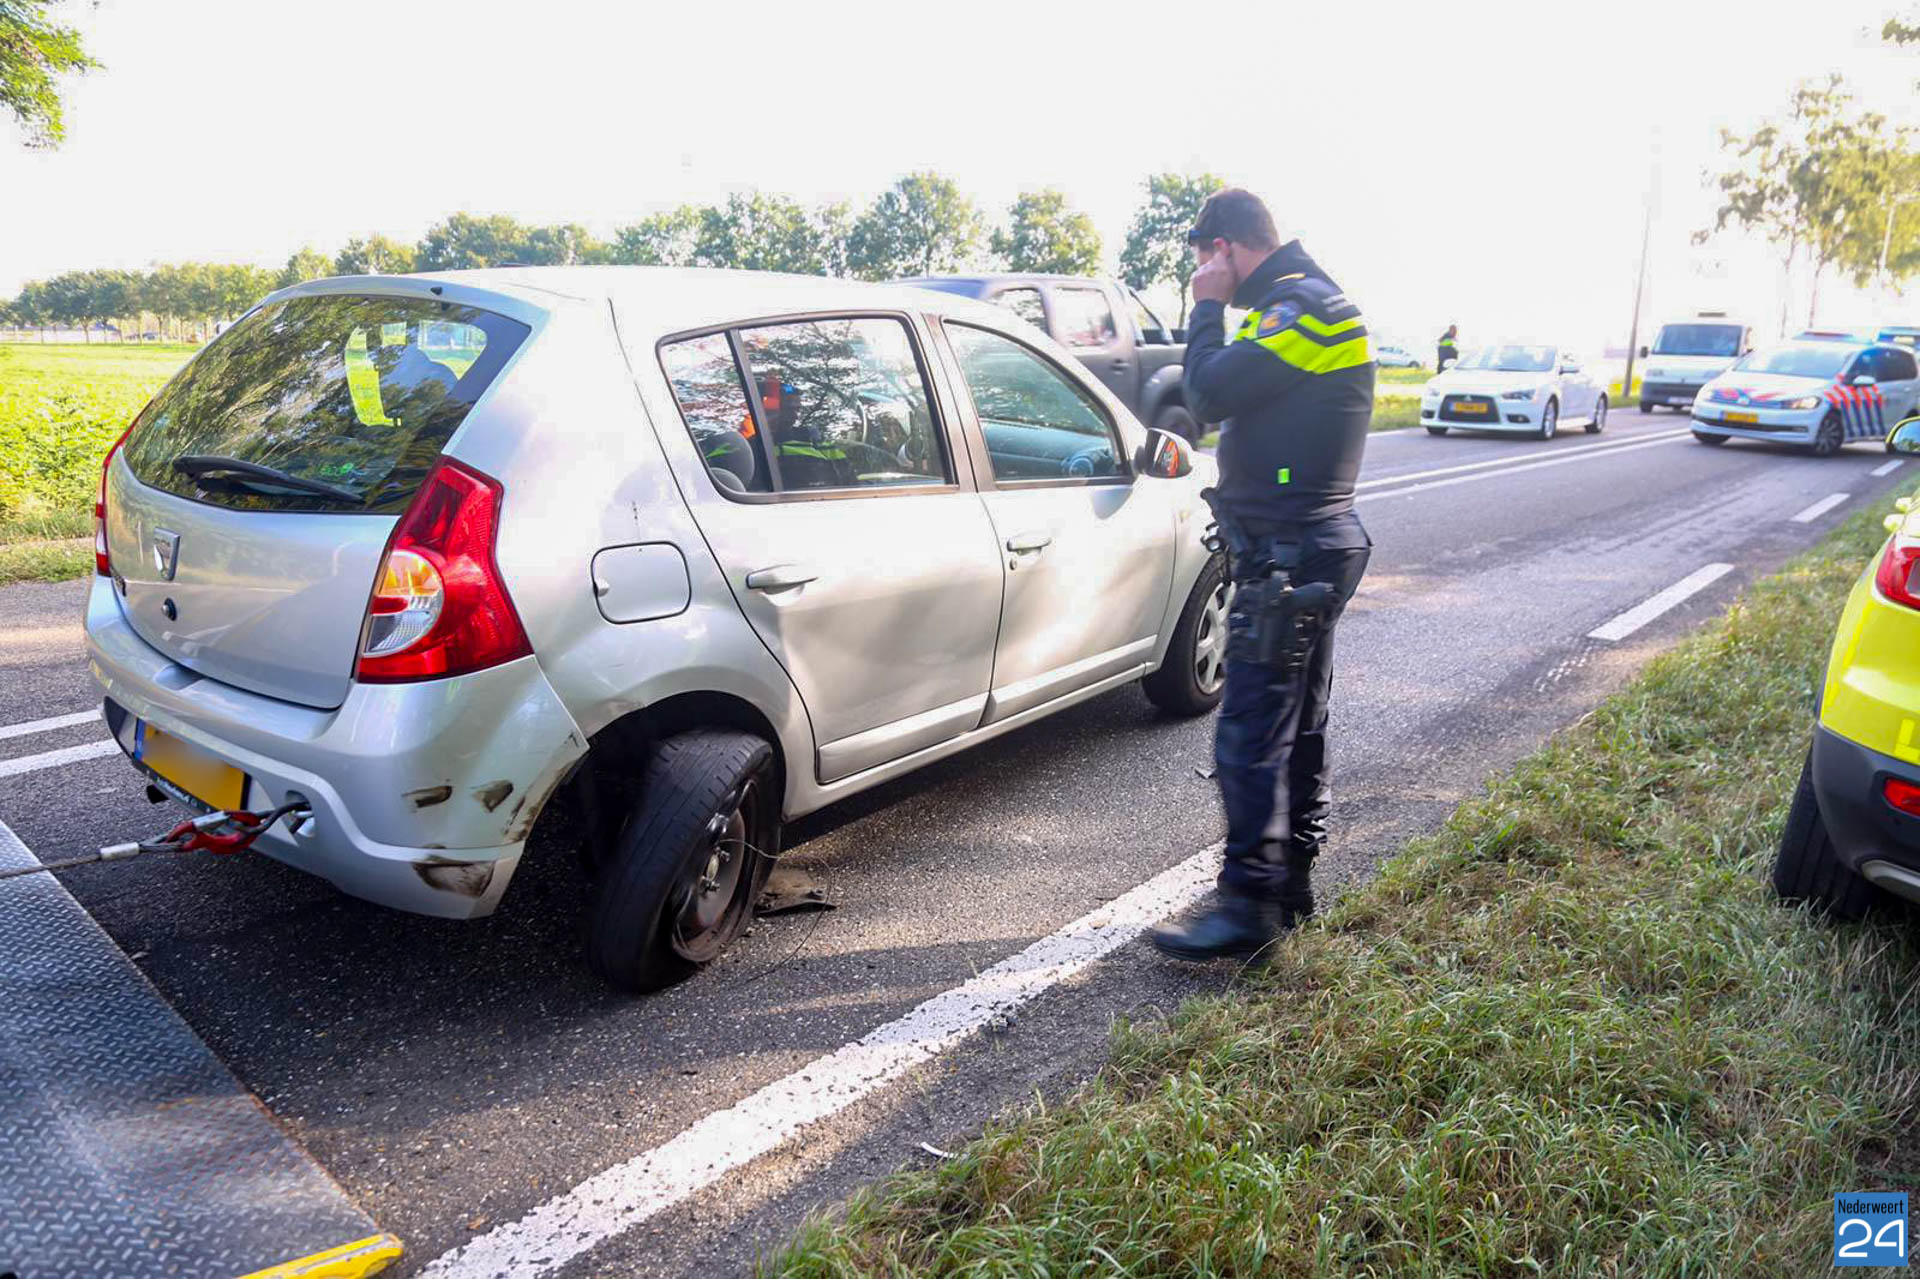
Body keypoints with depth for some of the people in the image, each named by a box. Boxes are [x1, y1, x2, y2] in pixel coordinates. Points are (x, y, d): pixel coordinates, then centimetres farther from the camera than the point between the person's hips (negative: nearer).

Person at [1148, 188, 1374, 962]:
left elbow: (1211, 394, -20)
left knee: (1250, 734, -9)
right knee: (1298, 724, 16)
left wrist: (1208, 307, -10)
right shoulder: (1309, 302, 18)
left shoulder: (1303, 307, -14)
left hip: (1289, 554, -11)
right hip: (1308, 548, 11)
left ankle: (1248, 906, -2)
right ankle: (1291, 882, 27)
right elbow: (1221, 394, 18)